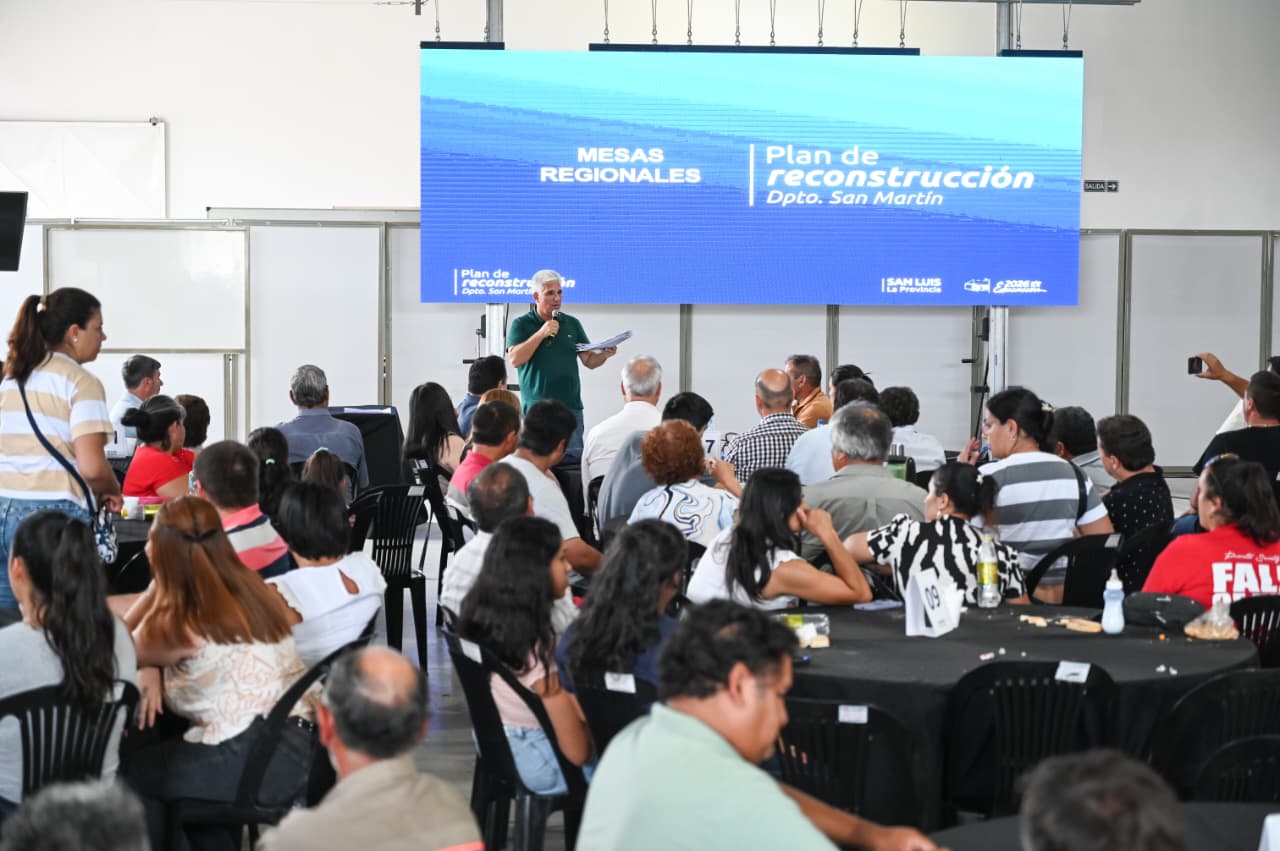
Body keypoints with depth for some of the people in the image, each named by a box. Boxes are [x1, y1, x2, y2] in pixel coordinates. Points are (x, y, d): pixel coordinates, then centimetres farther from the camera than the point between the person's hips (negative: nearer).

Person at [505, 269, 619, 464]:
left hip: (571, 408, 3)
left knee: (573, 460, -1)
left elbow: (589, 361, 13)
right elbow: (515, 359, -10)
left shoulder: (572, 324, 14)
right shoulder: (521, 324, 3)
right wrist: (541, 334, -16)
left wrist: (605, 355, -9)